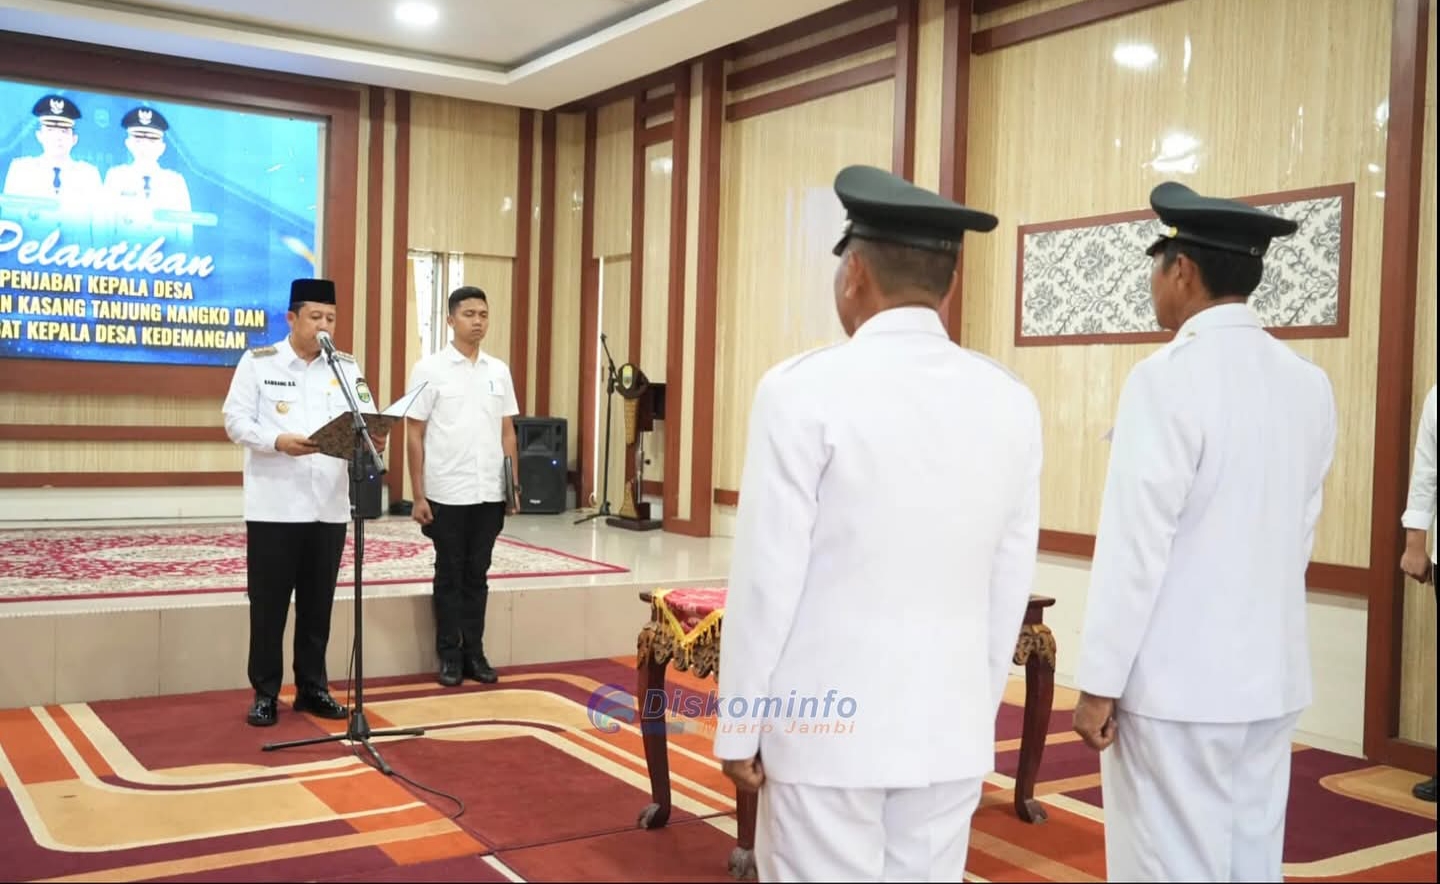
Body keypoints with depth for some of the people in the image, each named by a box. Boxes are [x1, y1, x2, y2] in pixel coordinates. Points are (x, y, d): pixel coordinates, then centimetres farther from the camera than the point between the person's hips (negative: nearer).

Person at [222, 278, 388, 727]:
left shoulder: (346, 367, 10)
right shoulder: (258, 362, 1)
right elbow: (236, 420, -5)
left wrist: (373, 439, -20)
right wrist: (278, 441, -21)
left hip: (329, 506, 3)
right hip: (274, 506, -3)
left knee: (318, 603, 10)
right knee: (269, 603, 3)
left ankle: (312, 687, 22)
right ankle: (265, 693, 14)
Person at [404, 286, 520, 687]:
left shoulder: (499, 370, 8)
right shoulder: (429, 369, -4)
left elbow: (507, 432, 12)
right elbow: (414, 435, -4)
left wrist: (514, 486, 7)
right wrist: (418, 495, -8)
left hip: (490, 493, 4)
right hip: (447, 494, -3)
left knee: (477, 575, 11)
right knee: (450, 576, 6)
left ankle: (474, 653, 19)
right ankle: (450, 656, 16)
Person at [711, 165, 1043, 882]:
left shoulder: (805, 389, -14)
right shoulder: (1011, 403, 1)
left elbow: (768, 575, -12)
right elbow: (1011, 586, 6)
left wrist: (739, 724, -1)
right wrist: (977, 709, 17)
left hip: (826, 724, -4)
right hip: (950, 725, 5)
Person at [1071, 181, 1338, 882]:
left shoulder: (1168, 378, -16)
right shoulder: (1310, 385, 4)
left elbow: (1135, 545, -18)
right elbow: (1301, 533, 11)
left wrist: (1098, 683, -11)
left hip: (1176, 682, -7)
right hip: (1273, 676, 7)